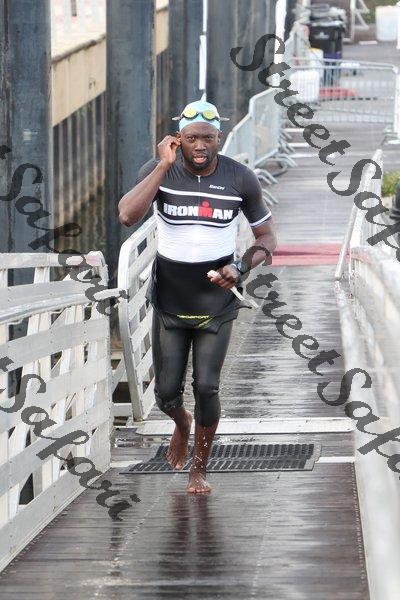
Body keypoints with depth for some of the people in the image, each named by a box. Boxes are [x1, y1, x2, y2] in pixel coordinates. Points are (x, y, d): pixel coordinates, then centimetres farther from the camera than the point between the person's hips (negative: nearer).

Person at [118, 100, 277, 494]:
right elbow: (127, 216, -28)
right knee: (166, 390, 6)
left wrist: (242, 268, -15)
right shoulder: (160, 171, -10)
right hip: (169, 303, 1)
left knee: (206, 388, -7)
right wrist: (164, 166, -28)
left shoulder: (240, 179, -8)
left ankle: (199, 468, 13)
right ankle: (182, 424, 43)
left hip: (216, 306, -1)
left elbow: (267, 236, 4)